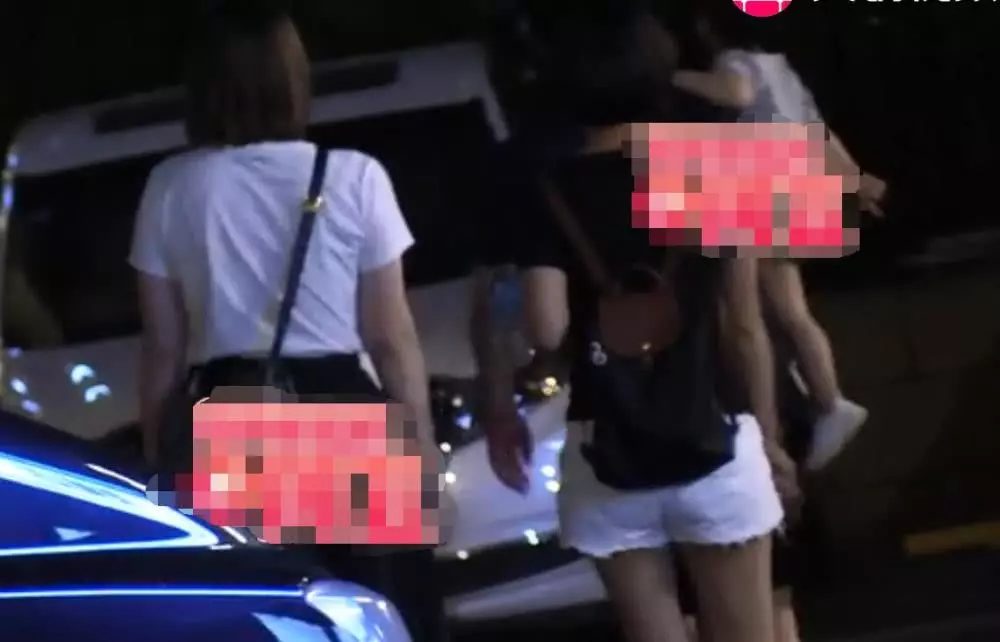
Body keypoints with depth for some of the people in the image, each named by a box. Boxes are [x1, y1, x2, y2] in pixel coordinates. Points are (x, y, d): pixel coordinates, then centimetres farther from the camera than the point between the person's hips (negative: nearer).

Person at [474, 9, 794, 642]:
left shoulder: (541, 190, -4)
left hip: (606, 461, 0)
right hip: (710, 449, 0)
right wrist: (769, 435, 11)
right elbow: (746, 326, 2)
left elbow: (545, 329, -12)